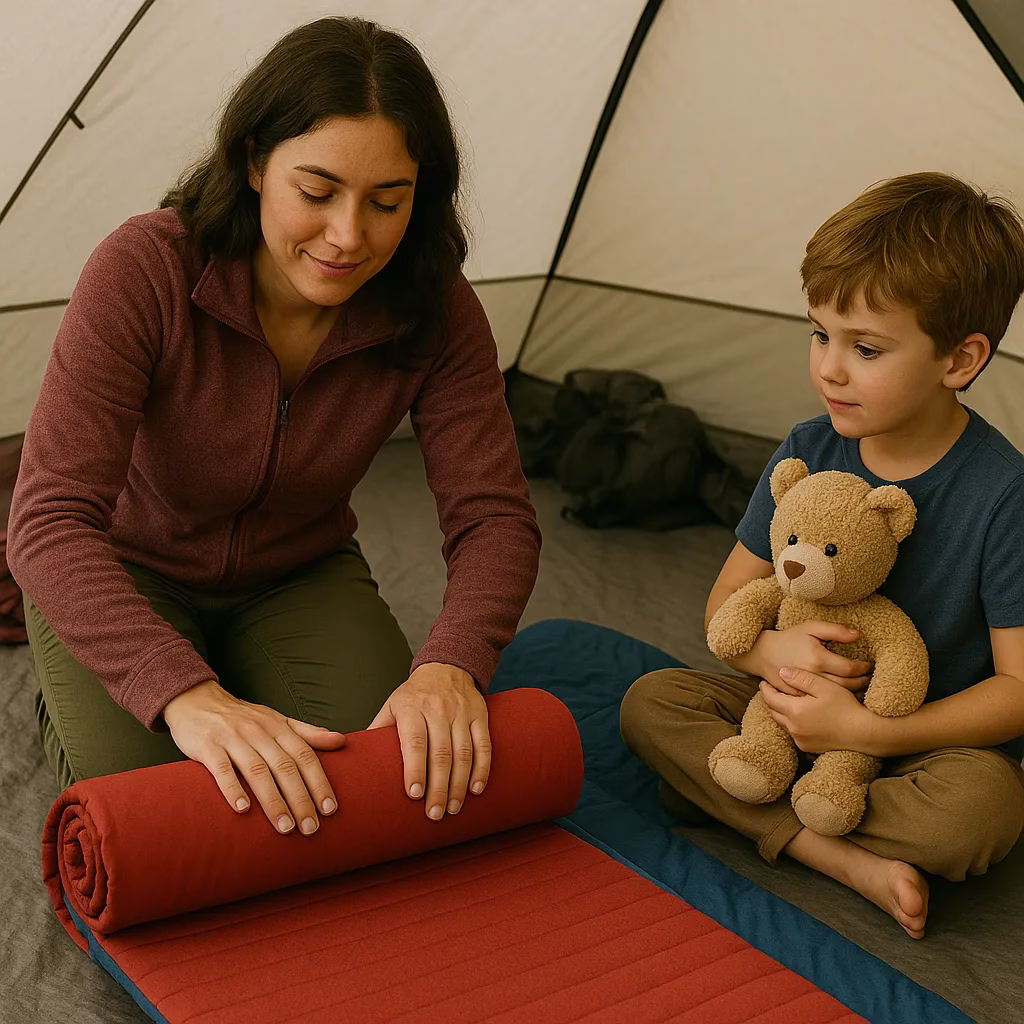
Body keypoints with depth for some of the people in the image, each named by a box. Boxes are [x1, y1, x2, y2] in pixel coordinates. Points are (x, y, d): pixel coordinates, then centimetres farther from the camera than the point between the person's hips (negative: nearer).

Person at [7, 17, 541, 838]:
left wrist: (451, 666, -45)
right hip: (129, 576, -2)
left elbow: (494, 515, -23)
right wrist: (187, 696, -54)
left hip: (301, 578, 3)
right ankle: (74, 711, 12)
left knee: (389, 777, -21)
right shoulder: (145, 271, -31)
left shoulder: (434, 312, -21)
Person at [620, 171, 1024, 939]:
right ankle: (849, 862, -25)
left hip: (936, 737, -4)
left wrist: (864, 730, -27)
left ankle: (733, 799, -18)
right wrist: (773, 651, -24)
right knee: (652, 702, -15)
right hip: (803, 706, 4)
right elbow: (726, 603, 1)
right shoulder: (809, 453, -6)